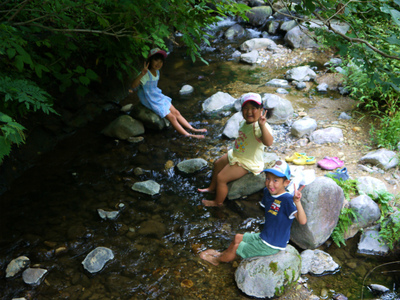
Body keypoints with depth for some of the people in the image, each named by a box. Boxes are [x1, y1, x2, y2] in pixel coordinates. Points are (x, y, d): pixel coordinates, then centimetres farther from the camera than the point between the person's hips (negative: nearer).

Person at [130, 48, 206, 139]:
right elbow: (133, 85, -40)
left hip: (158, 96, 8)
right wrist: (142, 74, -54)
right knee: (171, 117, -9)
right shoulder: (146, 74, -26)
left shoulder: (156, 72, 0)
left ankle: (193, 129, 15)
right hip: (150, 100, -8)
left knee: (176, 112, 8)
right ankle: (187, 135, -5)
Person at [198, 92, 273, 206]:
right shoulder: (244, 122, -2)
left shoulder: (260, 127, -33)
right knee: (218, 163, 26)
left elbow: (268, 142, -54)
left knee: (221, 178, -9)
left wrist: (262, 125, -66)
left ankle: (218, 202, 17)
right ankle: (212, 187, 48)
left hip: (247, 163, -10)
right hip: (236, 154, 10)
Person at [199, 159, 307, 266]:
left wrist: (297, 202, -52)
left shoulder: (287, 200, -30)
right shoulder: (267, 192, -3)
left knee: (236, 247, 3)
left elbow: (302, 221, -39)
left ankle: (217, 259, 31)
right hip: (263, 237, 8)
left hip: (271, 246, -8)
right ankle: (222, 254, 48)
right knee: (238, 238, 21)